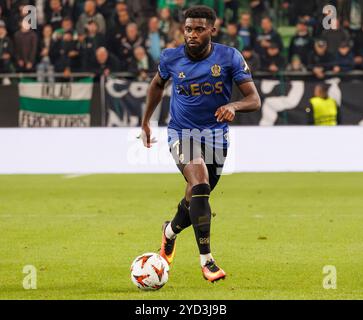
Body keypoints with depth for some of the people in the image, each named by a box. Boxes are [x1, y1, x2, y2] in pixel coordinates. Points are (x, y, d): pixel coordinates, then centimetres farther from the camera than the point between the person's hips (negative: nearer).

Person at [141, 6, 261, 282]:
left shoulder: (230, 57, -11)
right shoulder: (171, 58, -7)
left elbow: (254, 100, -13)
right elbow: (158, 84, 15)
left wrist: (233, 106, -34)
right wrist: (146, 122, 20)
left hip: (216, 133, 2)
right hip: (182, 132, -2)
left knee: (198, 197, 13)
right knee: (200, 183, -26)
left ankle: (171, 231, 48)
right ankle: (207, 261, -27)